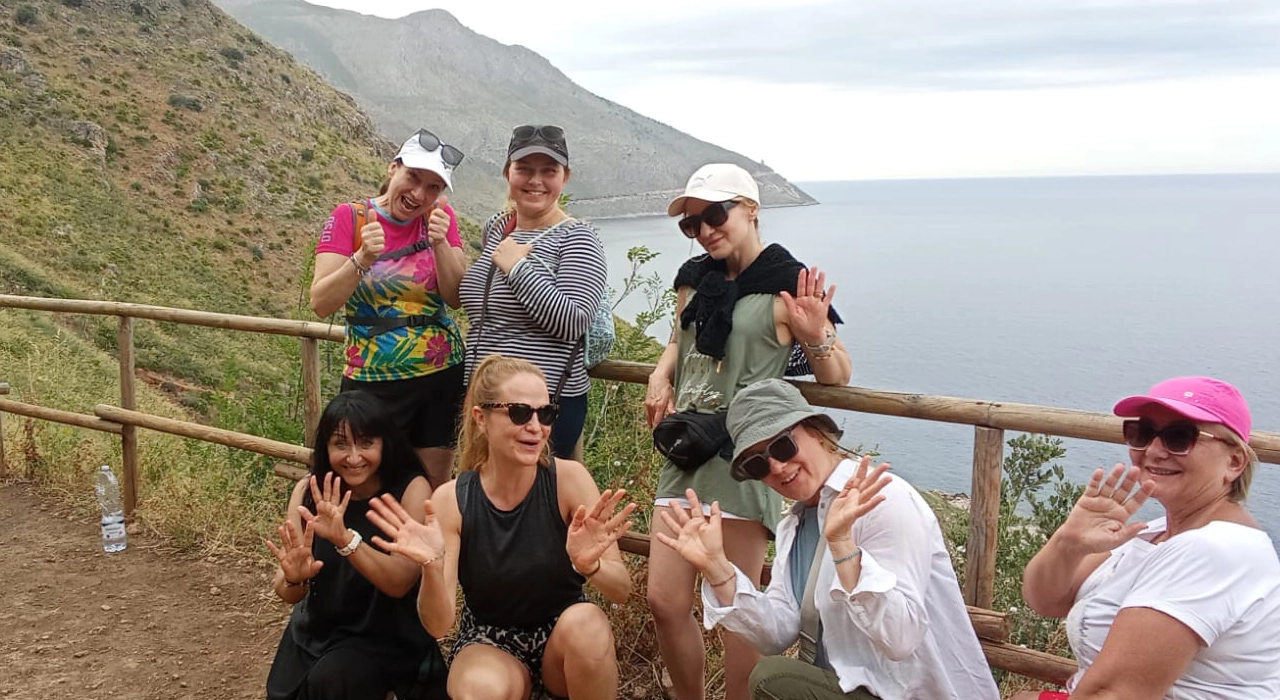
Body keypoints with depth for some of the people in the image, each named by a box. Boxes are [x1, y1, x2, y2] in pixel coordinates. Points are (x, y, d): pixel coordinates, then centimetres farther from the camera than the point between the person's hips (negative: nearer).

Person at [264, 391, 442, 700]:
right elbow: (289, 594, -11)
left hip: (385, 634, -3)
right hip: (317, 629, 4)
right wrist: (292, 578, -35)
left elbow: (400, 583, -27)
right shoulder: (309, 491, -9)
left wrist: (344, 539, -42)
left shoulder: (411, 489, -18)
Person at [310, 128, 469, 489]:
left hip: (444, 376, 3)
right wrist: (362, 259, -27)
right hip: (374, 383, -2)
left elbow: (459, 299, -5)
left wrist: (440, 243, -18)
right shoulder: (350, 217, -6)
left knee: (434, 489, 11)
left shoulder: (441, 218, 2)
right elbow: (320, 304, -12)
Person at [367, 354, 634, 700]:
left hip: (563, 634, 1)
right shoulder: (451, 499, -15)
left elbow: (622, 590, -17)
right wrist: (432, 567, -36)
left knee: (585, 621, -34)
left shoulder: (568, 478, -17)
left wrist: (590, 565, -40)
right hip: (489, 641, -1)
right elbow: (438, 625, -16)